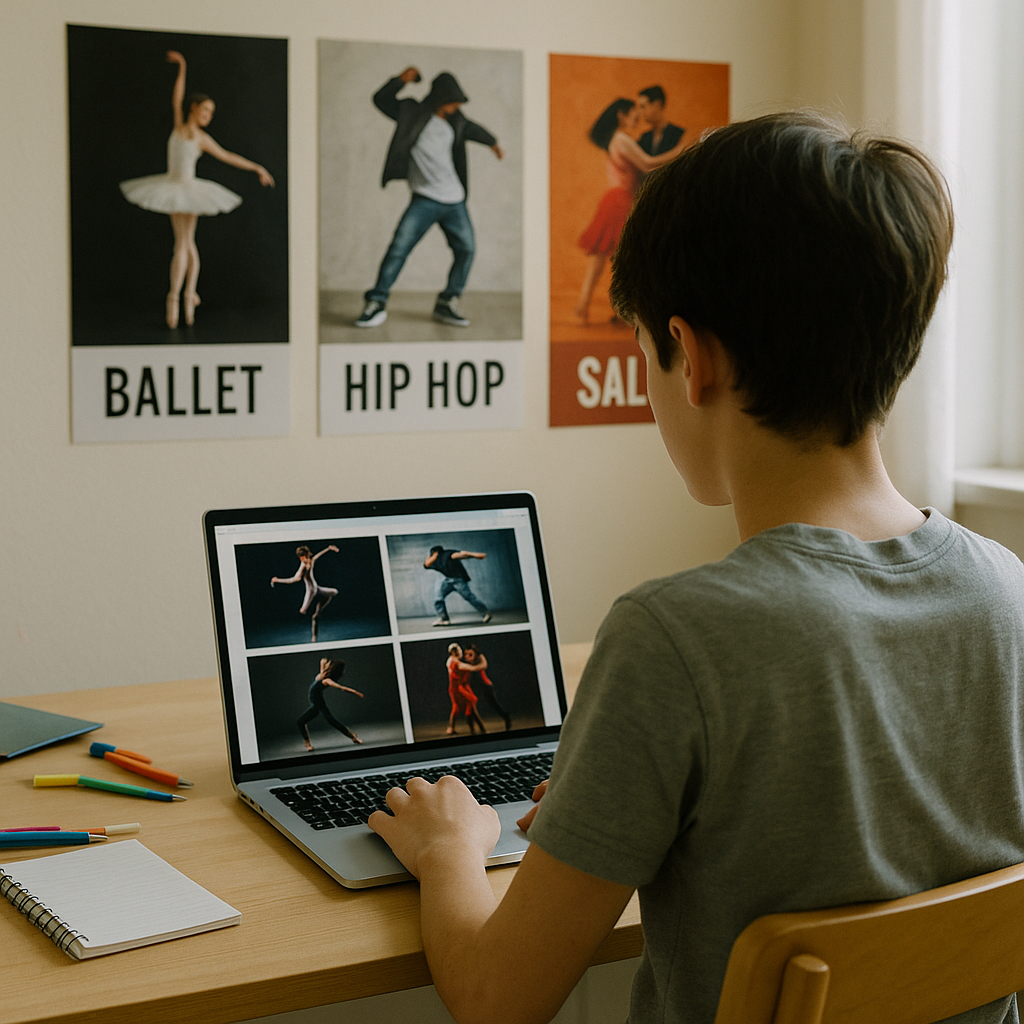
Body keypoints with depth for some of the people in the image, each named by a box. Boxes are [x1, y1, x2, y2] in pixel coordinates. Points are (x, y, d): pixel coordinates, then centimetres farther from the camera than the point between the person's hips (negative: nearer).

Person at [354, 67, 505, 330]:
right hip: (424, 200, -5)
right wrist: (401, 80, -16)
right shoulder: (412, 113, -1)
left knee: (466, 249, 1)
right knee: (399, 247, -16)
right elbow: (381, 99, -3)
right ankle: (377, 304, -10)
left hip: (454, 200, 5)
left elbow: (474, 130, 32)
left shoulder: (455, 122, 11)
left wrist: (493, 143, 49)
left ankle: (446, 304, 15)